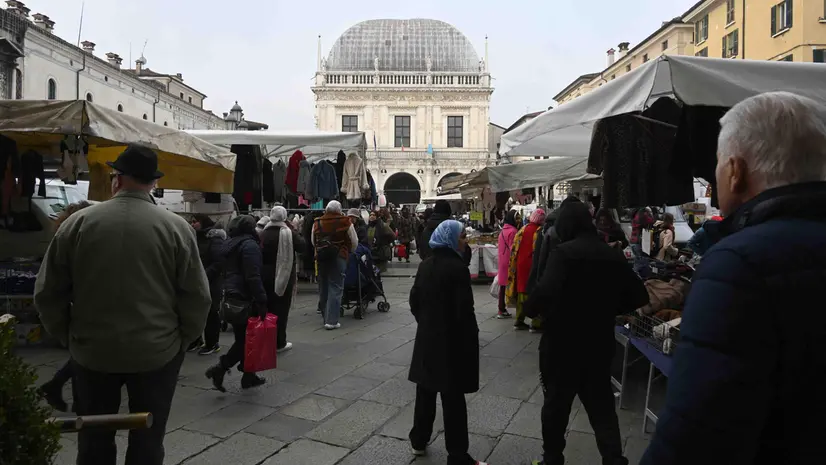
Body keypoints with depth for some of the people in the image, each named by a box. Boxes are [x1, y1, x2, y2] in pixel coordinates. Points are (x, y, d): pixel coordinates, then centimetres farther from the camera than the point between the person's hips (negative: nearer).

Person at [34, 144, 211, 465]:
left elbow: (47, 293, 0)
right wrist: (181, 340, 5)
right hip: (157, 352, -1)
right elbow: (197, 297, -9)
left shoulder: (77, 222, -5)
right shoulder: (177, 227, -10)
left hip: (92, 351, 2)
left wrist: (68, 337, 13)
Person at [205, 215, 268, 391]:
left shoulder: (230, 244, 16)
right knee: (247, 339, 0)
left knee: (243, 339, 13)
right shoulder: (249, 245, -12)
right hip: (244, 299, -9)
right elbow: (253, 277, -20)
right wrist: (262, 302, -19)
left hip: (231, 298, 9)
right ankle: (220, 368, -7)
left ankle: (248, 376, 18)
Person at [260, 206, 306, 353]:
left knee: (267, 307, 14)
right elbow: (302, 247, -1)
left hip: (266, 276, 4)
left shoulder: (262, 234, -1)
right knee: (281, 309, 2)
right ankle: (280, 343, 5)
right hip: (284, 276, -4)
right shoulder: (289, 233, -11)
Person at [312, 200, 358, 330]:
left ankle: (325, 316, 25)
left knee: (323, 287, 15)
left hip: (321, 258, 4)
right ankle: (331, 320, -7)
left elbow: (313, 242, 14)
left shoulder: (317, 223, 5)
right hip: (339, 257, -4)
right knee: (335, 288, -2)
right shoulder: (345, 222, -4)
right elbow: (354, 242, 3)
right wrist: (349, 252, 21)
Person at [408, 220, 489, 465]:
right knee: (453, 397, 1)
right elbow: (464, 309, -19)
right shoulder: (457, 267, -18)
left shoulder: (425, 265, 6)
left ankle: (419, 440, 31)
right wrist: (472, 336, -7)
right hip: (451, 340, -7)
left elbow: (414, 301, 10)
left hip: (427, 337, 7)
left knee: (425, 389, 18)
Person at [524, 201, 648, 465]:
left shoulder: (564, 252, -17)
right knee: (602, 406, 17)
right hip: (600, 343, 5)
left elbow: (546, 291, -31)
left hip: (563, 343, -5)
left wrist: (531, 309, -12)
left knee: (556, 403, 12)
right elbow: (639, 297, 8)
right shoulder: (613, 255, 3)